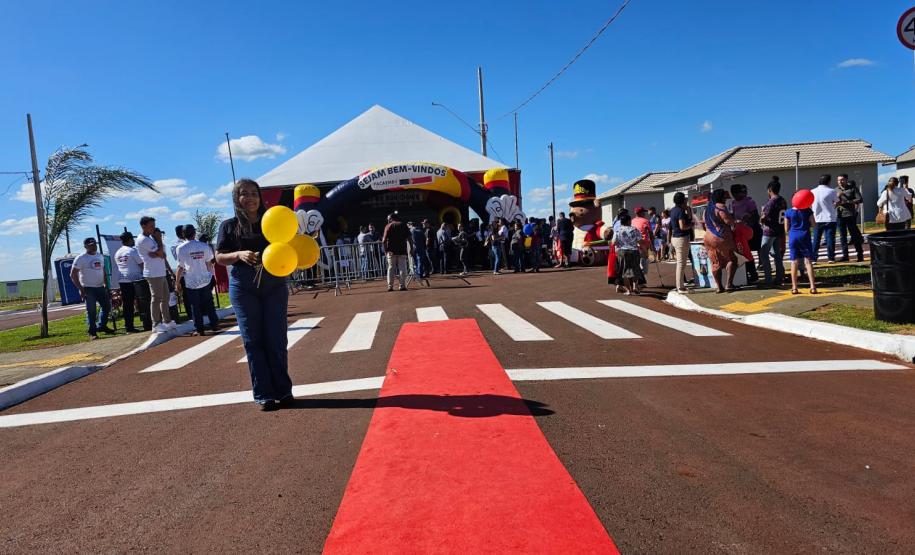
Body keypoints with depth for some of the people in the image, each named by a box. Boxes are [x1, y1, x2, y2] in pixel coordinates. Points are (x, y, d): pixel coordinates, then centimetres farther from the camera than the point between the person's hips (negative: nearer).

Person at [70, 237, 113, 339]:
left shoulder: (100, 256, 12)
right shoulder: (81, 258, -8)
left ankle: (102, 326, 28)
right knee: (91, 311, -4)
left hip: (100, 287, 6)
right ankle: (92, 332, 3)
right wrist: (80, 288, -14)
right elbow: (73, 274, -10)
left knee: (107, 306, 11)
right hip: (88, 289, -6)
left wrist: (105, 284, 13)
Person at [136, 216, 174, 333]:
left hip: (161, 273, 10)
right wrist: (159, 239, -6)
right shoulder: (143, 240, -13)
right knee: (156, 299, -6)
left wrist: (156, 254, -14)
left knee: (165, 297, 14)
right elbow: (160, 253, -18)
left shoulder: (150, 238, 17)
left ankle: (167, 321, 21)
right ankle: (156, 325, -1)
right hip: (153, 274, -10)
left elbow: (162, 255, 9)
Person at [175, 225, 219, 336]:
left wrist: (177, 283, 0)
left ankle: (199, 329, 9)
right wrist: (211, 275, 15)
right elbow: (209, 264, 0)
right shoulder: (204, 246, -3)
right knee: (209, 303, 15)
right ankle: (214, 324, 19)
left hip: (191, 282, -2)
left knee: (195, 306, 6)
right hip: (205, 280, 2)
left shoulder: (180, 248, -9)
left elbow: (181, 267, -8)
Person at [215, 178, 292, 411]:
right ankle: (263, 395, 5)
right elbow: (220, 258, 3)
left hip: (274, 284, 1)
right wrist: (239, 255, -15)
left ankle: (283, 391, 9)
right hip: (243, 286, 0)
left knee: (276, 339, 1)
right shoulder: (229, 225, 4)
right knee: (253, 341, 0)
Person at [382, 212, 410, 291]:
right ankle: (402, 285, 0)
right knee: (402, 268, 4)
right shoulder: (403, 225, 6)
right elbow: (409, 238, -1)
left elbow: (384, 240, -7)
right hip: (402, 250, 0)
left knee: (391, 268, 6)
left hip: (391, 251, 0)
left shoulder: (388, 226, 1)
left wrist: (385, 250, 2)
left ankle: (390, 286, 4)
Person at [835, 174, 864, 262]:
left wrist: (847, 202, -17)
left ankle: (860, 255, 6)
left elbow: (860, 199, -8)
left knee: (854, 235, -1)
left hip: (850, 215, -4)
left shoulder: (853, 188, 1)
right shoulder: (836, 190, 12)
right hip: (840, 215, 4)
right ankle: (845, 255, 11)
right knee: (842, 236, 5)